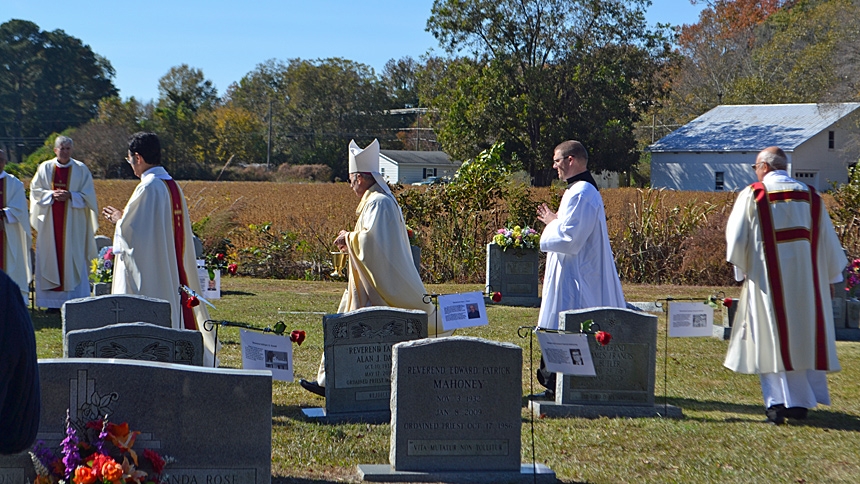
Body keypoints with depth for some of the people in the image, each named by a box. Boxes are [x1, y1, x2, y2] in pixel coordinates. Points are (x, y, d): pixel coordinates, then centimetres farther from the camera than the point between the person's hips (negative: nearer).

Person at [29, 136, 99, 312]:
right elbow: (35, 190, 6)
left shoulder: (81, 169, 2)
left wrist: (70, 195, -15)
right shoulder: (45, 168, 6)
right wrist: (52, 194, -11)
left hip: (73, 222, -2)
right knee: (51, 259, 1)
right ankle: (54, 301, 5)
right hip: (50, 222, 2)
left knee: (73, 258, -3)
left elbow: (88, 195, 0)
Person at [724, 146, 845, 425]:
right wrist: (830, 277, 16)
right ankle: (802, 402, 15)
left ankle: (777, 401, -5)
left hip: (768, 280, -3)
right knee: (803, 338, 12)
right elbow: (827, 241, 9)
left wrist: (742, 270, 11)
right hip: (806, 282, 3)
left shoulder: (752, 195, -4)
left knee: (771, 339, 2)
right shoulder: (810, 196, 6)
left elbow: (736, 238, -3)